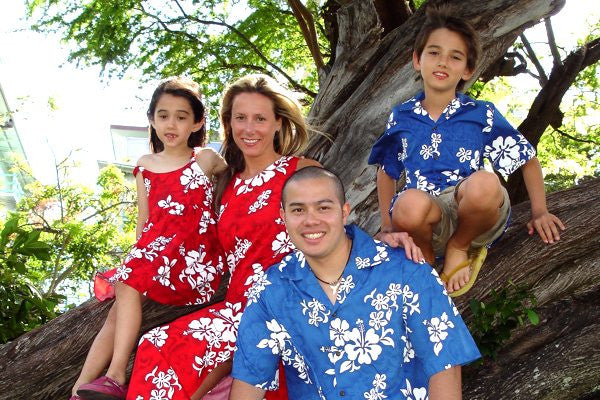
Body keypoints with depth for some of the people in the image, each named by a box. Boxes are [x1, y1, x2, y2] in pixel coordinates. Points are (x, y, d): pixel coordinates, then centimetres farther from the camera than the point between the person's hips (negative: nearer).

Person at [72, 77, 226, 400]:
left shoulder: (205, 159, 2)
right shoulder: (145, 165, 14)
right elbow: (143, 221, 14)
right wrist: (138, 256, 3)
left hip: (194, 256, -5)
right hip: (155, 251, 5)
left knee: (128, 283, -25)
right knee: (117, 312, -10)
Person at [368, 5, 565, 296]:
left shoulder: (481, 114, 7)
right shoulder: (401, 117, 12)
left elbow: (527, 159, 13)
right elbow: (386, 172, 21)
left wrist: (540, 212, 4)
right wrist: (388, 226, 12)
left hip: (476, 217, 0)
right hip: (425, 219, 0)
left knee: (484, 183, -37)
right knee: (411, 202, -38)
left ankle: (459, 248, -4)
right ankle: (425, 260, -4)